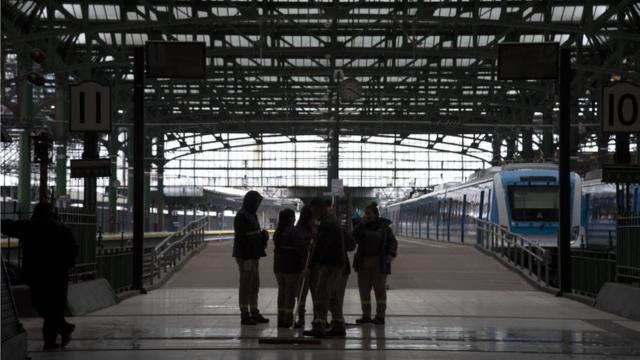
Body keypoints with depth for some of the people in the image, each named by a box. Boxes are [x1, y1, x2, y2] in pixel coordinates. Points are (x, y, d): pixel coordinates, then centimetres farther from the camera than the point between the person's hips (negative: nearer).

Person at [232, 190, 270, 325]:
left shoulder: (251, 215, 15)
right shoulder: (242, 216, -15)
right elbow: (240, 238, -20)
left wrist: (263, 236, 3)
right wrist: (246, 257, -23)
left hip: (253, 255, 10)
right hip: (245, 256, -10)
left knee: (255, 284, 14)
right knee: (245, 285, -4)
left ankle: (254, 313, 21)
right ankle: (244, 315, 1)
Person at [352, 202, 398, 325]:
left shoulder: (384, 226, 1)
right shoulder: (362, 226, 9)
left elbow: (393, 241, 1)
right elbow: (354, 239, -5)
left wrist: (391, 254, -14)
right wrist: (361, 224, -10)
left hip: (379, 263, -3)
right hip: (364, 262, 3)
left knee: (380, 289, -2)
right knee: (364, 289, 4)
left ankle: (380, 316, 1)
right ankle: (366, 315, 11)